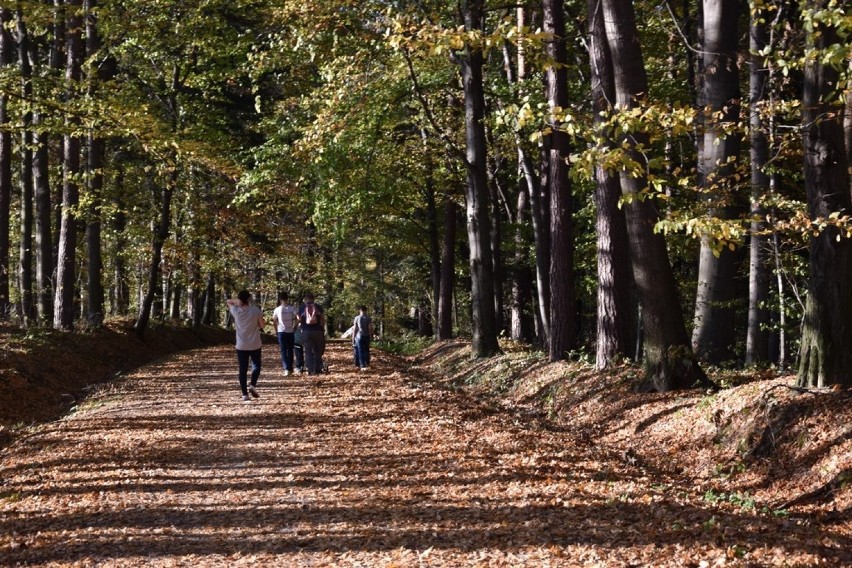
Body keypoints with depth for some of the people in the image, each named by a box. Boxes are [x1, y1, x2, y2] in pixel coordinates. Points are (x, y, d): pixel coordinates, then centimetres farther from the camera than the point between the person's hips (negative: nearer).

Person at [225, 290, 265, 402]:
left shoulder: (236, 311, -5)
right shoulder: (255, 310, -11)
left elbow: (228, 301, 13)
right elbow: (262, 325, -3)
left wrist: (238, 302, -3)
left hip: (241, 346, 1)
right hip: (255, 344, -1)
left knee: (242, 369, 5)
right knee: (256, 365, 18)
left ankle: (245, 394, 2)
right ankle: (252, 385, -4)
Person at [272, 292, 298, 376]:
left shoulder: (277, 310, -1)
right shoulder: (292, 308, -5)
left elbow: (274, 321, 6)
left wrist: (276, 330, 20)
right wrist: (295, 326, 0)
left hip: (281, 332, 0)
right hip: (291, 332, 0)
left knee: (283, 351, 1)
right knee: (290, 350, 14)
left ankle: (286, 369, -15)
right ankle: (290, 368, 19)